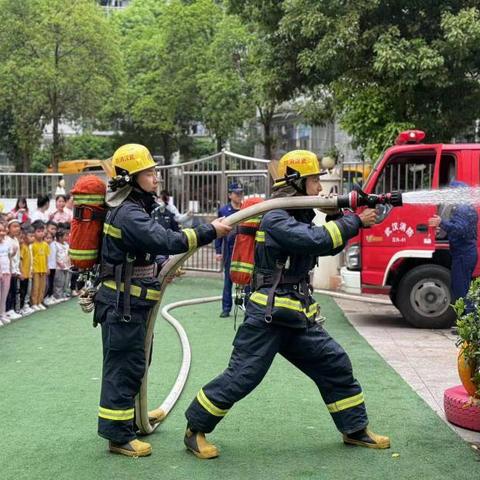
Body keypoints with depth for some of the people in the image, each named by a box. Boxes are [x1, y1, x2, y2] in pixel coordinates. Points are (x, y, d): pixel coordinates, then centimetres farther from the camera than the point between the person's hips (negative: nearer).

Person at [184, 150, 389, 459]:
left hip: (298, 317, 9)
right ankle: (195, 431, 9)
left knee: (336, 365, 8)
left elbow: (329, 247, 17)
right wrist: (356, 222, -18)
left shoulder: (300, 217, 14)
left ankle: (355, 429, 20)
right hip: (267, 317, -9)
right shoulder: (275, 218, -15)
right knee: (241, 377, -5)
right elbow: (317, 241, -26)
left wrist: (338, 219, 0)